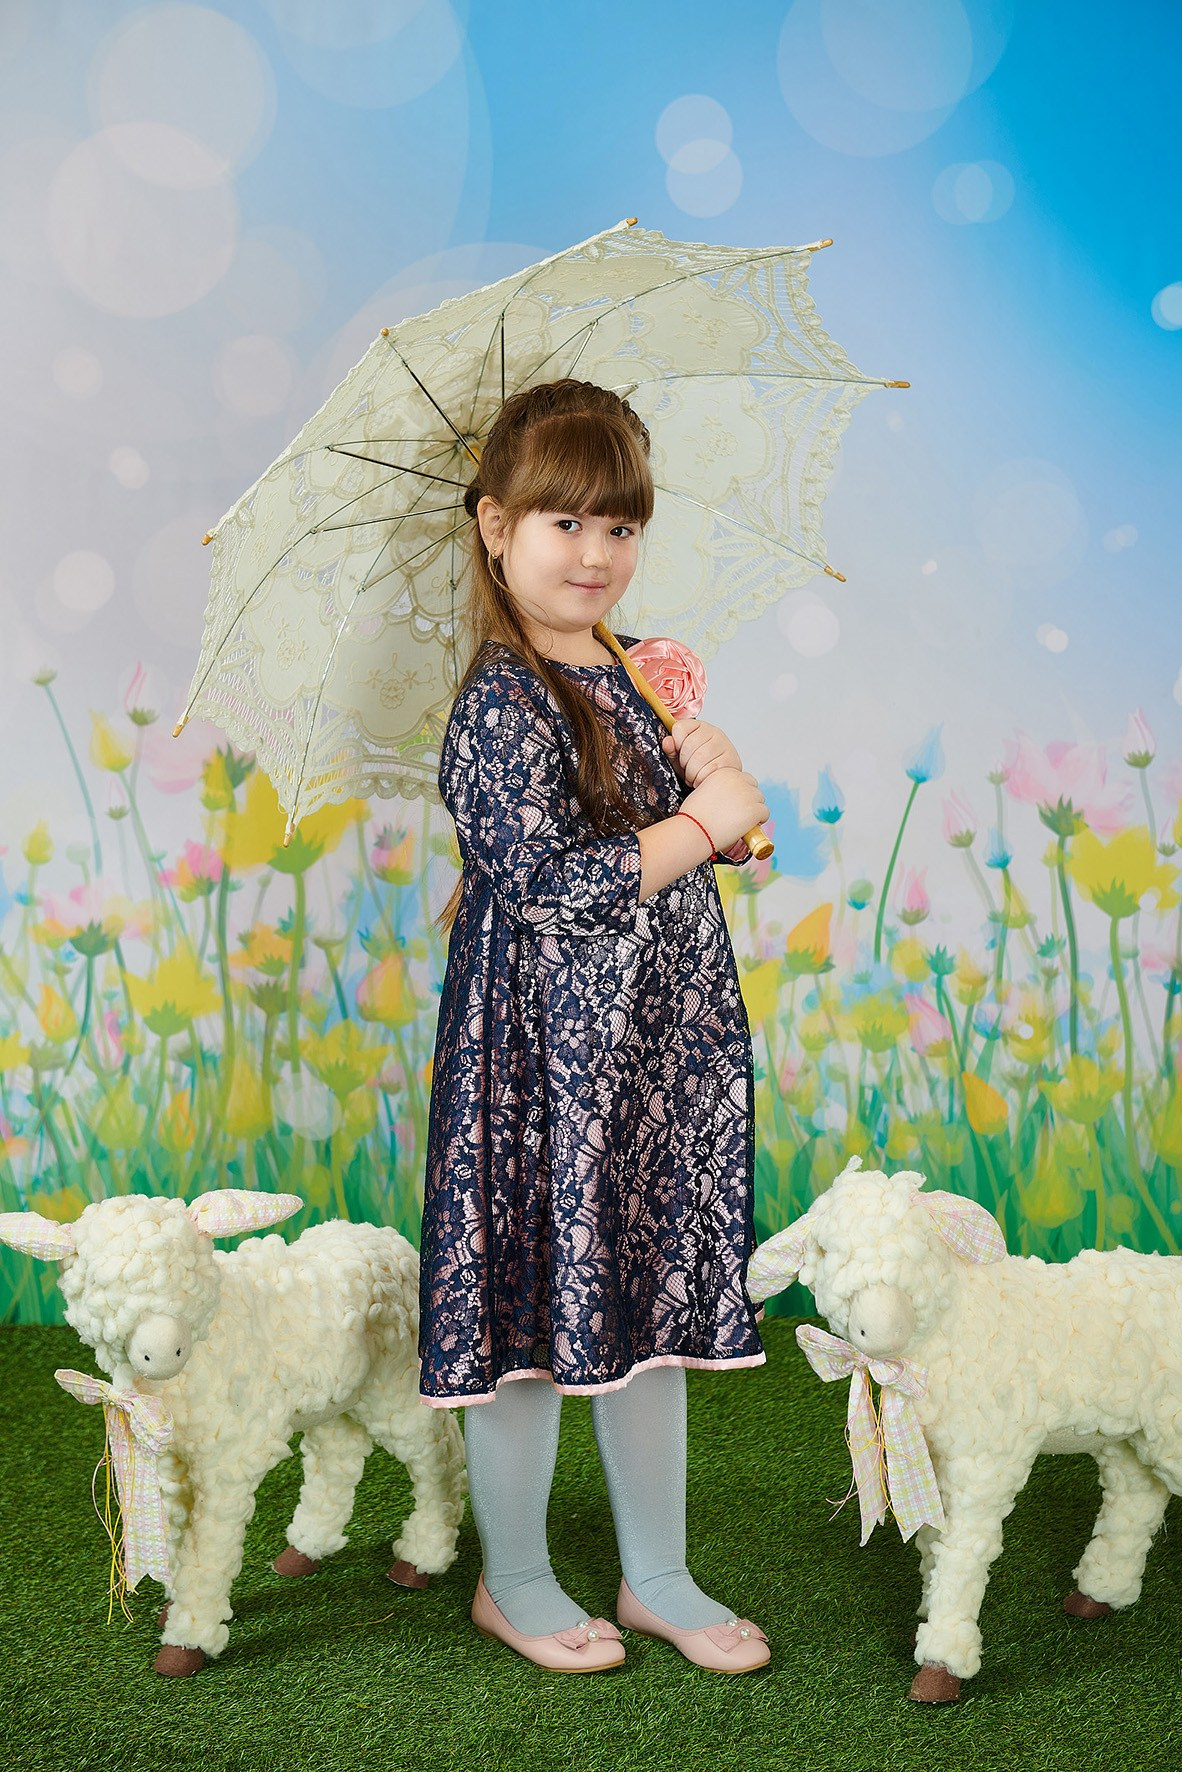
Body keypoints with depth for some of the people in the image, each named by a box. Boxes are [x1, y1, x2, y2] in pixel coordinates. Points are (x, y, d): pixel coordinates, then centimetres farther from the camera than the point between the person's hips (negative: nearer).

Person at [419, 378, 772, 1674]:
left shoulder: (624, 680, 11)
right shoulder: (501, 706, -15)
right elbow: (553, 888, -24)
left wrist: (710, 773, -2)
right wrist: (702, 823, -16)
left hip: (660, 1050, 8)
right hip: (546, 1061, -8)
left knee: (654, 1307, 15)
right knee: (534, 1317, 5)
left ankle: (656, 1575, 31)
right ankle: (513, 1580, 26)